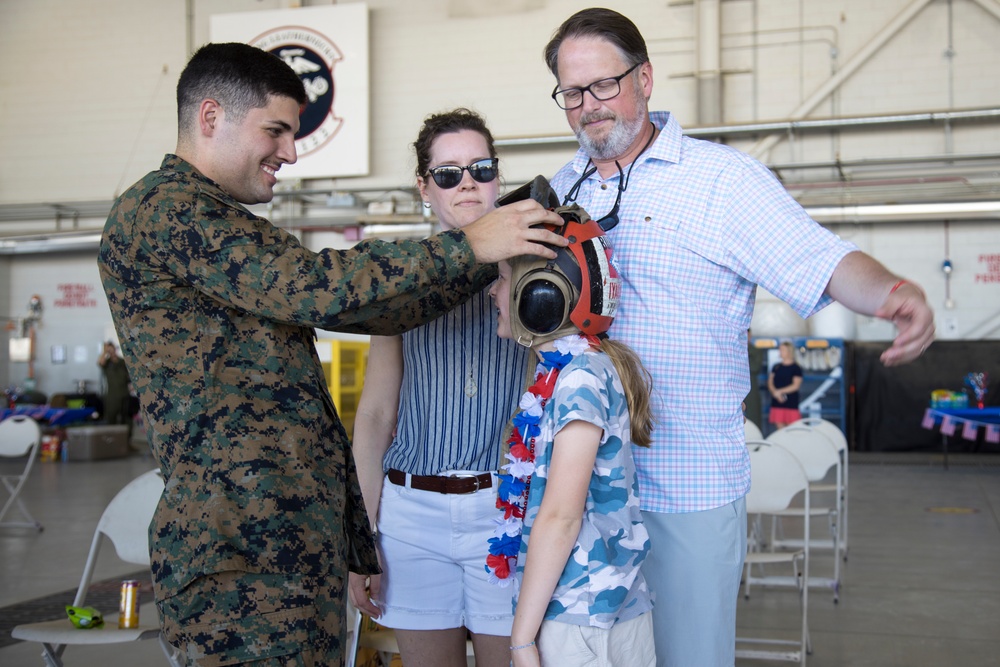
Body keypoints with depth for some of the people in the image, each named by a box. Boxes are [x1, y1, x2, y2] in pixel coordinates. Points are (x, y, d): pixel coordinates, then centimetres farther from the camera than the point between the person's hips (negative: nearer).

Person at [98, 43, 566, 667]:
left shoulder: (229, 232, 23)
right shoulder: (161, 208, -8)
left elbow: (366, 309, 21)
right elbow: (313, 288, -20)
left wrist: (490, 259, 13)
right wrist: (466, 247, -14)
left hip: (301, 531, 10)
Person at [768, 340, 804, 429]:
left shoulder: (796, 368, -3)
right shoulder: (776, 367, 12)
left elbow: (796, 385, -10)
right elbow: (770, 383, 8)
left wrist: (780, 391, -12)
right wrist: (775, 393, -10)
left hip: (791, 403, -4)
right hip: (777, 403, 4)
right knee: (779, 426, 2)